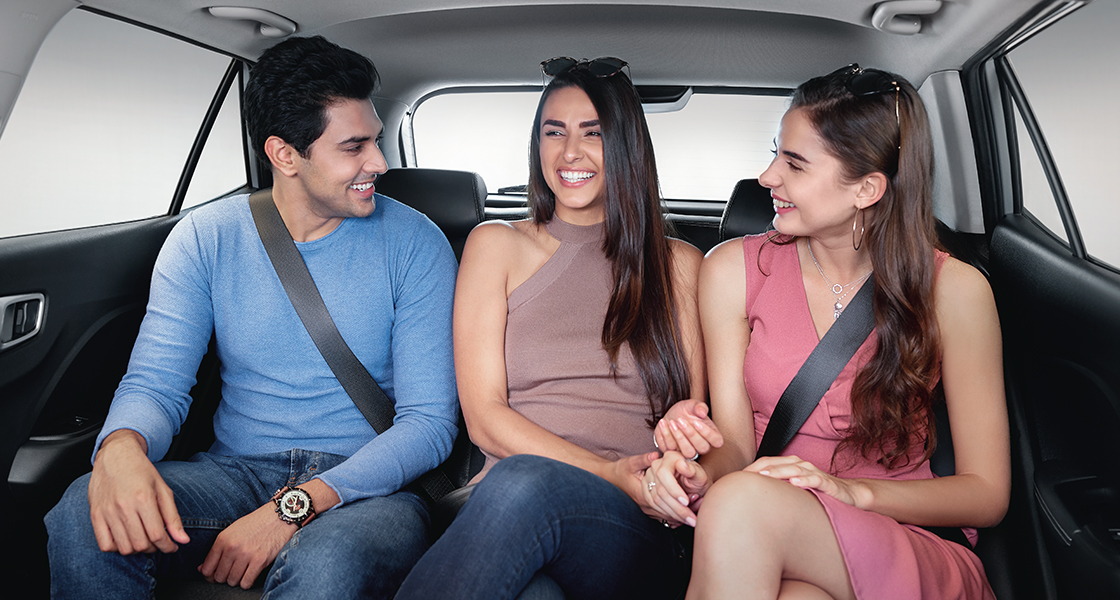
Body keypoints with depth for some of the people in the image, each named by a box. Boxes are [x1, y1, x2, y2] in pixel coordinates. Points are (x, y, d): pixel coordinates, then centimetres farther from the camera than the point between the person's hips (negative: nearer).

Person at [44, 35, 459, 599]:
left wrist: (294, 508, -23)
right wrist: (121, 448, -29)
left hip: (365, 485, -2)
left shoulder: (413, 242, -5)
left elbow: (429, 420, -10)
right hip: (236, 471, 3)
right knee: (83, 516, -25)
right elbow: (155, 382, -2)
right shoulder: (206, 237, 3)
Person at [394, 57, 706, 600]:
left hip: (639, 533, 1)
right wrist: (610, 476, -12)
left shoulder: (679, 264, 16)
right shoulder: (496, 245, 12)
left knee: (522, 482, -35)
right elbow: (483, 417, 3)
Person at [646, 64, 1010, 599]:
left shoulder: (951, 290, -6)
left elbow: (987, 494, -3)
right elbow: (735, 445, -1)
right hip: (765, 553, 1)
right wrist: (705, 473, -25)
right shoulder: (733, 269, -1)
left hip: (915, 550, 0)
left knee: (742, 505, -34)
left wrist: (852, 491, -19)